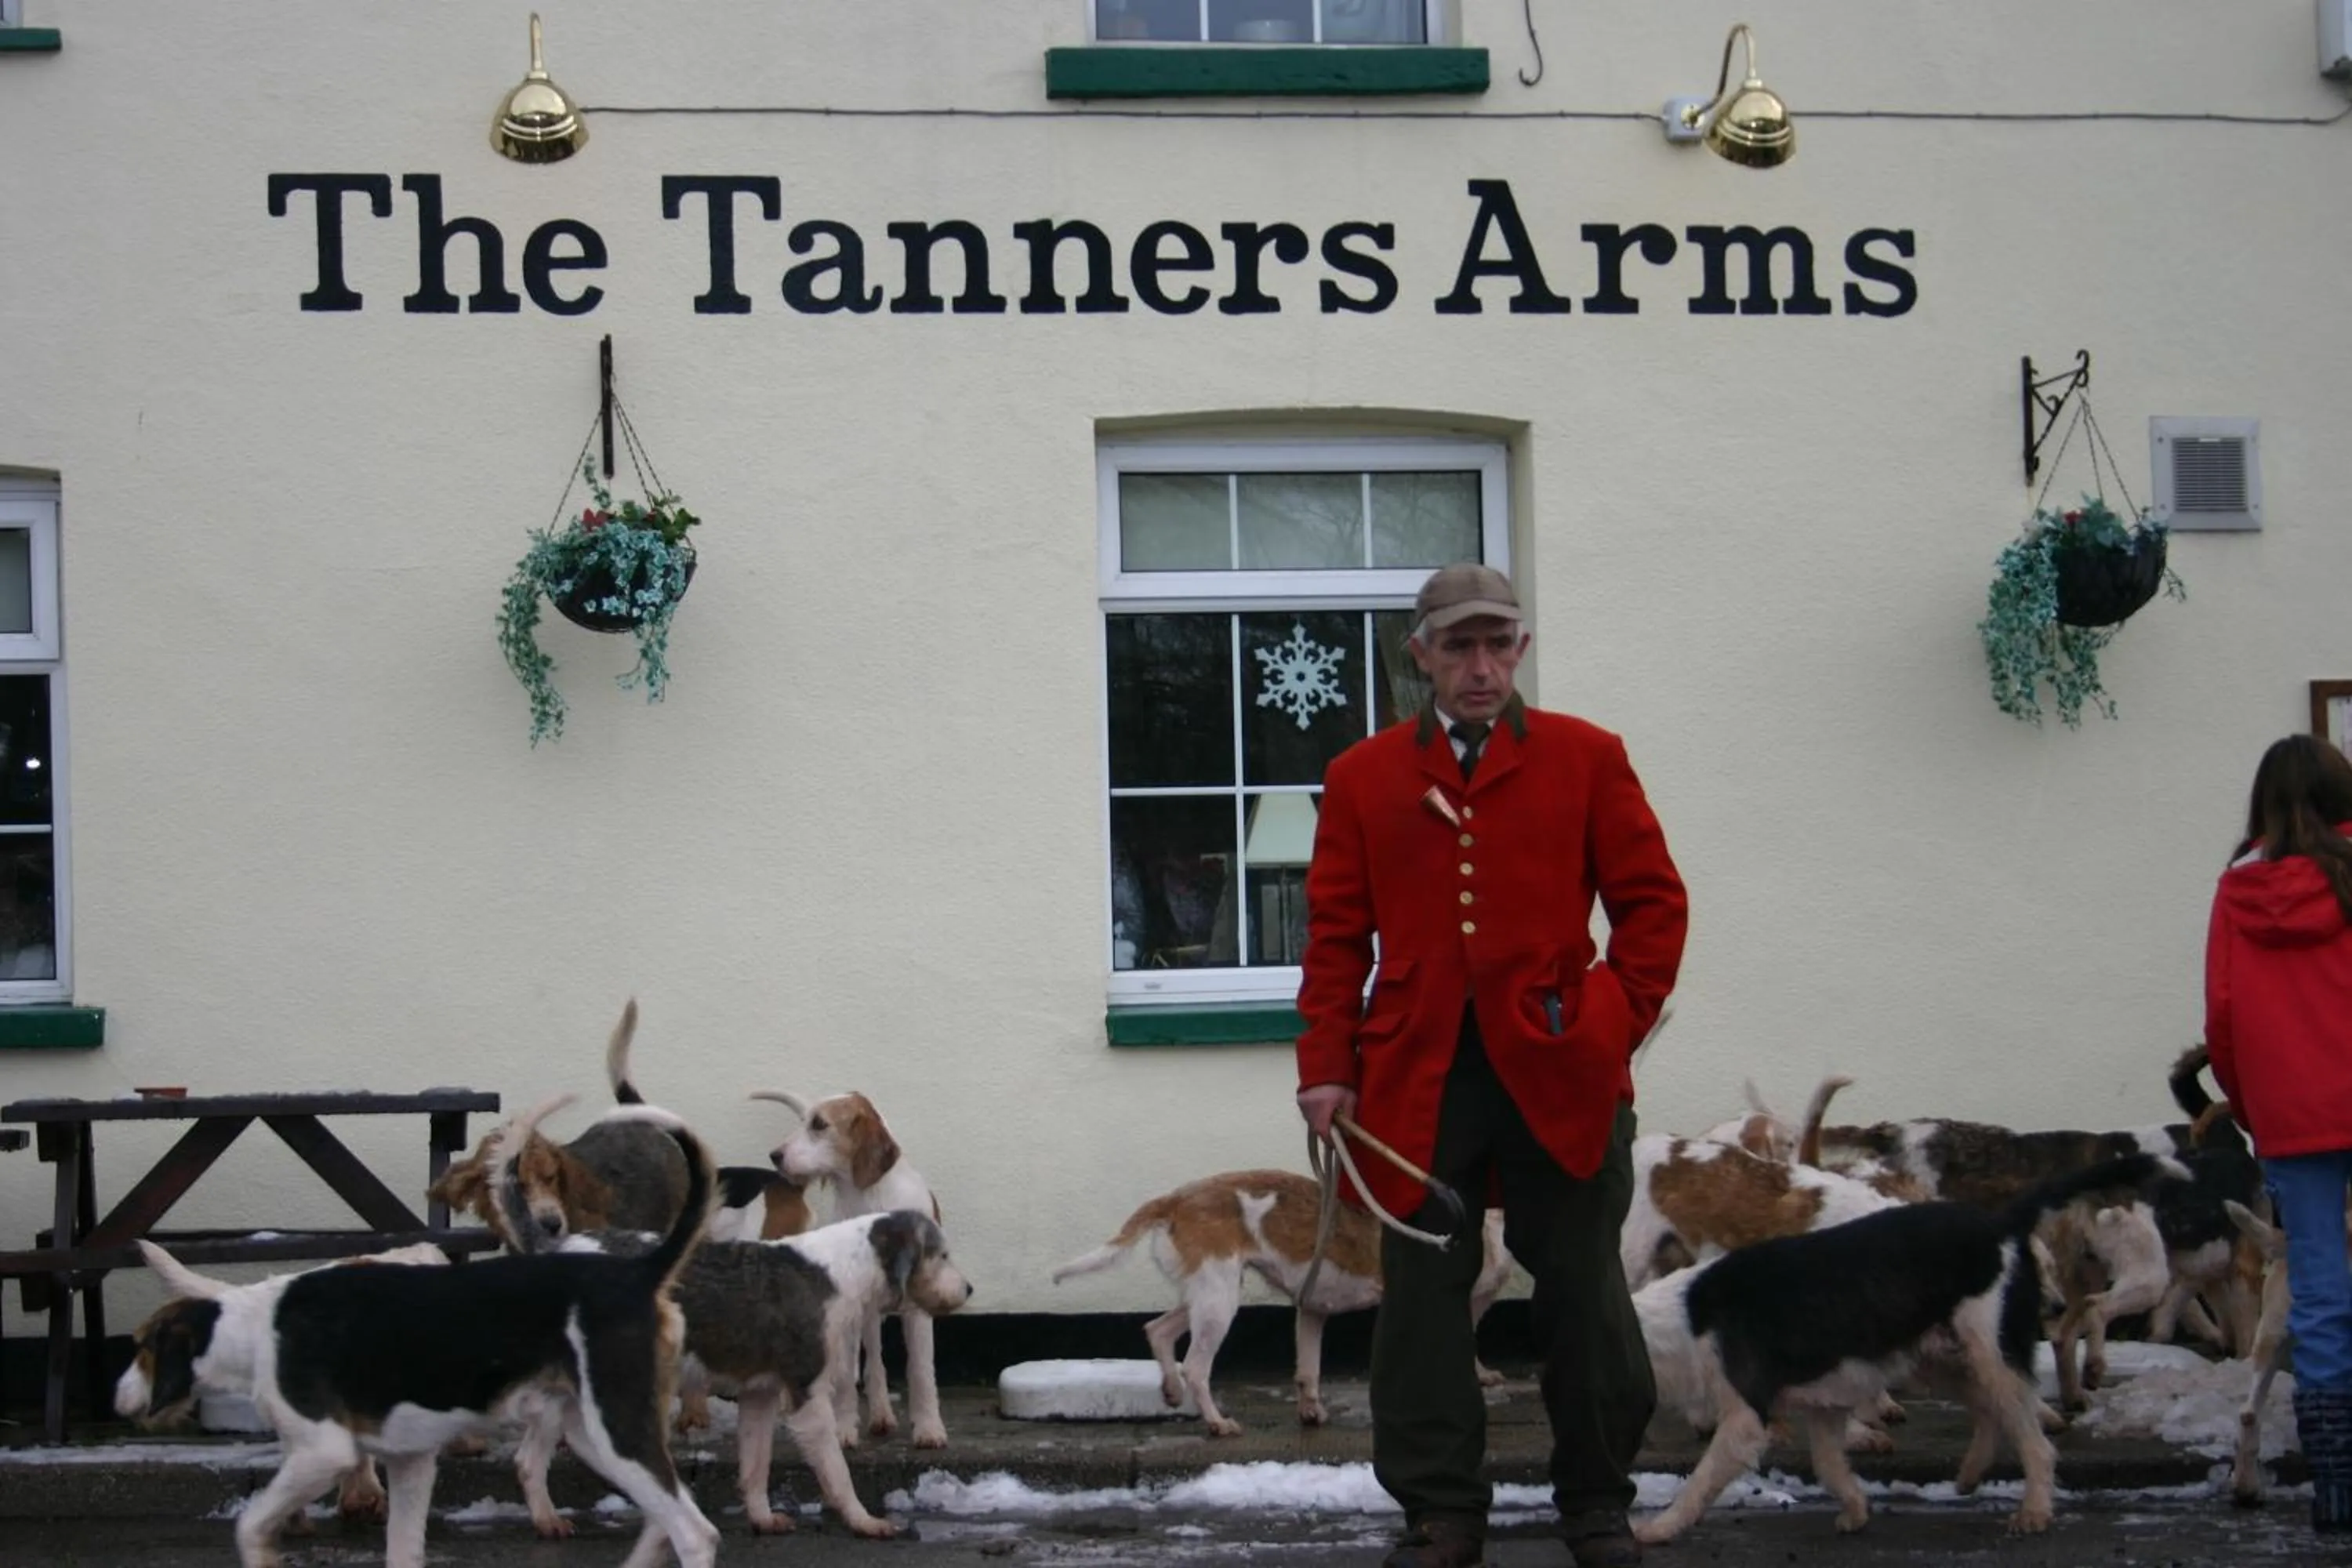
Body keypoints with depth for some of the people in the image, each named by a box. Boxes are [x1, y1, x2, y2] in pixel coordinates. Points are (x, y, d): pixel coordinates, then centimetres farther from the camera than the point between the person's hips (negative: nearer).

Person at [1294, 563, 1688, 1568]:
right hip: (1419, 1075, 1)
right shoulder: (1362, 778, 9)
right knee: (1422, 1297, 2)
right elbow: (1336, 936, 6)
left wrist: (1619, 1020, -4)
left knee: (1583, 1294, 6)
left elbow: (1652, 901, 5)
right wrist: (1326, 1067, -1)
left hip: (1559, 1069, -1)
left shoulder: (1585, 758, 6)